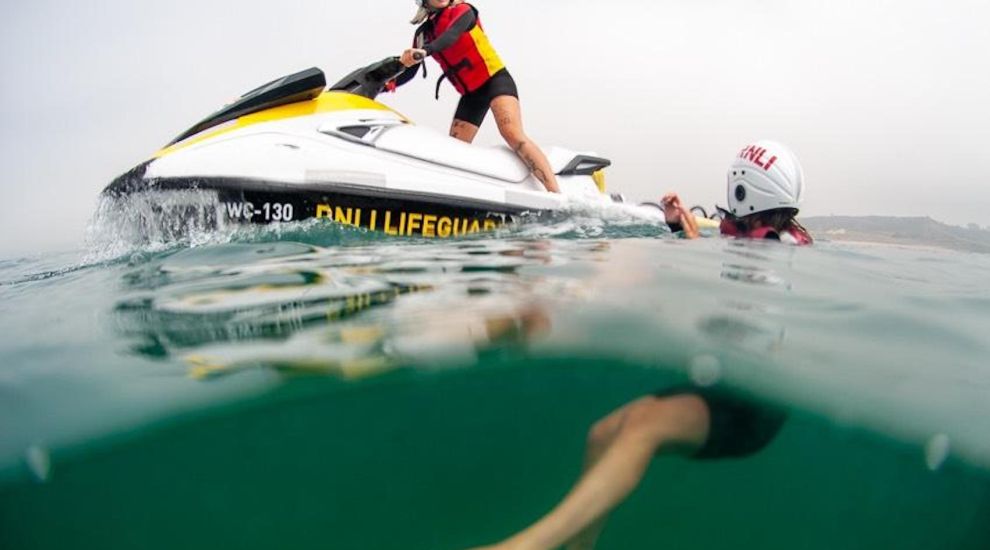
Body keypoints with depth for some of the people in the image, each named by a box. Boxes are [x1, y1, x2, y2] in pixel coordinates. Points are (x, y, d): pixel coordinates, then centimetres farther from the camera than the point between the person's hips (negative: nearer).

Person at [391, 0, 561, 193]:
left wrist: (425, 51, -43)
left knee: (512, 134, -28)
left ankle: (556, 194, -36)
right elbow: (410, 72, 13)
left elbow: (451, 36, -25)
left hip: (495, 80, -7)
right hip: (470, 95, 7)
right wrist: (389, 83, -6)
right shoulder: (423, 34, 11)